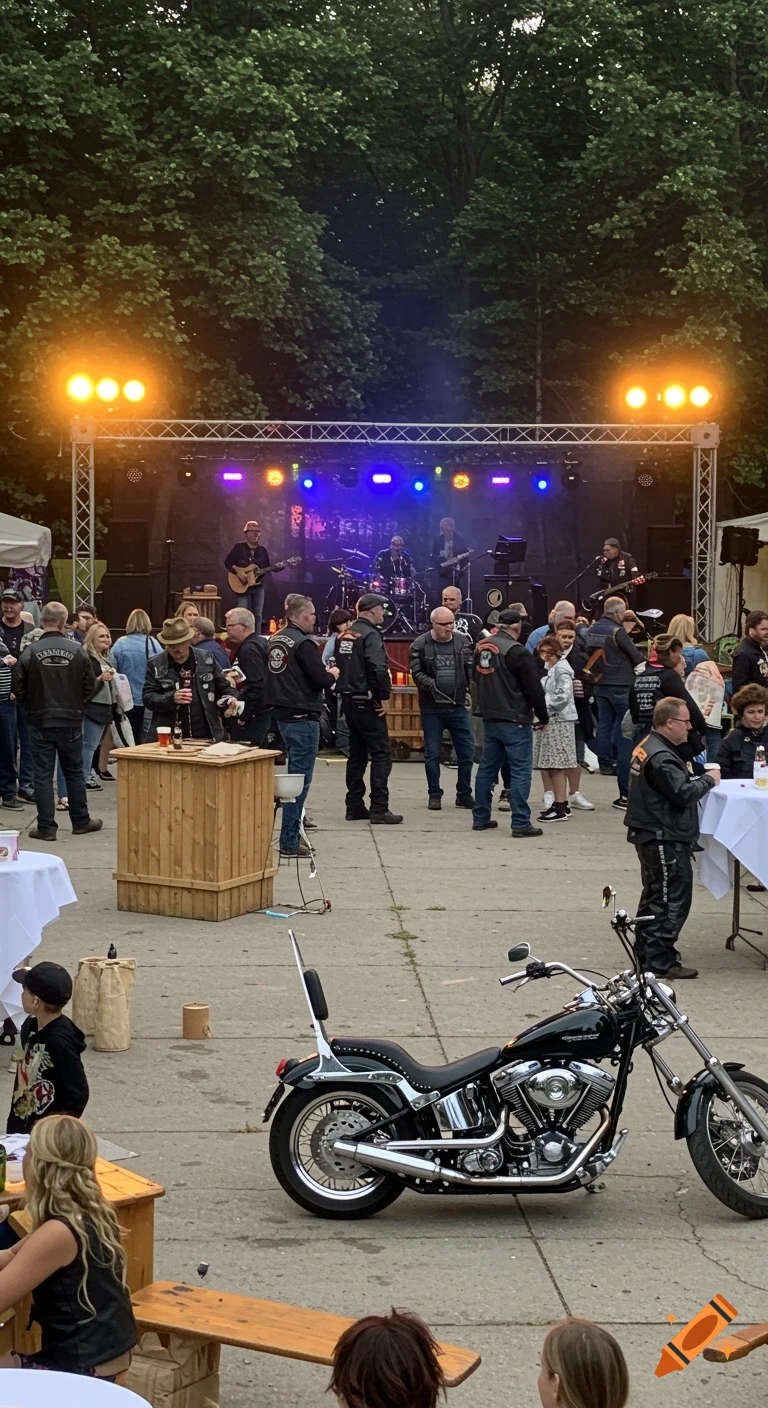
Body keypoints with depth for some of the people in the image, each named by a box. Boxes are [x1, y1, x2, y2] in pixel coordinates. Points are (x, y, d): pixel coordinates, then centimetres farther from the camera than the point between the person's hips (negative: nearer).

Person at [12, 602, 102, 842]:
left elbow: (18, 687, -7)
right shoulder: (78, 651, -9)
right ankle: (81, 822, 23)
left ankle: (46, 827, 5)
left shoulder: (31, 651, -11)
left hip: (40, 722, -1)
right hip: (71, 721, 1)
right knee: (74, 772, 14)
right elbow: (91, 686, -3)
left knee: (43, 775, 5)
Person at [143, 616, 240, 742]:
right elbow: (147, 698, -2)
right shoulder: (155, 664, 2)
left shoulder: (206, 659, 7)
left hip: (206, 737, 1)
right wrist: (172, 698, -19)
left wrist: (231, 702, -6)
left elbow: (224, 688, 15)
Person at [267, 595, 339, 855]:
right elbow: (320, 679, -21)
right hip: (303, 716, -9)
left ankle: (292, 833, 27)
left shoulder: (274, 640, 10)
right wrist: (332, 675, 2)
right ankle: (290, 842, -3)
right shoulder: (303, 643, -17)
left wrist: (322, 673, 17)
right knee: (300, 779, -4)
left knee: (295, 774, 21)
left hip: (282, 714, 9)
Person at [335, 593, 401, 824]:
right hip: (367, 702, -9)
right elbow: (378, 668, -26)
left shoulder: (344, 635, 14)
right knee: (381, 753, -6)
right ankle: (379, 809, -9)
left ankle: (354, 806, 17)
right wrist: (385, 696, -18)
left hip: (348, 700, 9)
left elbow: (339, 666, 19)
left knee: (357, 753, 15)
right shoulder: (370, 634, -15)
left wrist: (345, 689, 18)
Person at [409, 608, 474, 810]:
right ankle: (434, 795, 18)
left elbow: (471, 670, 2)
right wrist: (432, 686, -25)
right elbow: (417, 673, -9)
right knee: (432, 754, 6)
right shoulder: (420, 645, -4)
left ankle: (464, 794, 17)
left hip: (458, 706, 2)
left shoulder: (463, 642, 3)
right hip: (431, 708, -2)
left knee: (467, 752, 4)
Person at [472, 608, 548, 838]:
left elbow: (476, 679, 21)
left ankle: (480, 818, 19)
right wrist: (543, 717, -2)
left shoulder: (481, 647, 7)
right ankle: (520, 823, -7)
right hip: (514, 720, -8)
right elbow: (534, 688, -14)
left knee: (487, 767, 15)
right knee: (520, 770, -4)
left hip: (489, 718, 8)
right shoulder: (516, 651, -17)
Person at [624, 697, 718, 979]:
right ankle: (660, 962, -3)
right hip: (664, 839, -11)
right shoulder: (661, 757, -22)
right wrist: (708, 780, -10)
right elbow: (683, 794, -25)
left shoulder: (647, 747, 12)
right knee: (672, 899, -5)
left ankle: (645, 951, 31)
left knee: (655, 895, 21)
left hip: (650, 835, 11)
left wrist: (690, 775, 2)